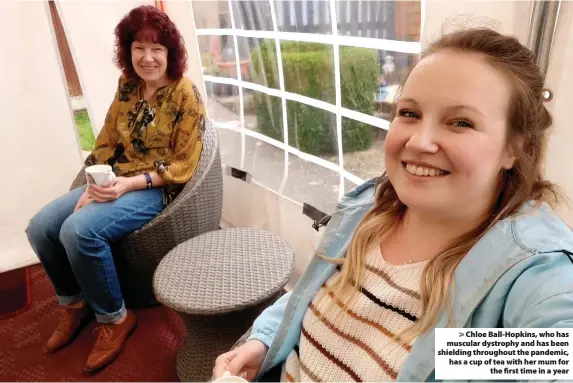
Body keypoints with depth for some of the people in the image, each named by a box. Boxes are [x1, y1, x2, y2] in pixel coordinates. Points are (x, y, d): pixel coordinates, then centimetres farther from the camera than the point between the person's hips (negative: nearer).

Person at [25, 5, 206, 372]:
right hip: (114, 182, 7)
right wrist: (95, 185, -6)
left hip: (157, 189, -7)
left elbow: (183, 166, -14)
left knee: (78, 230, -27)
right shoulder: (128, 85, 7)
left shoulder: (185, 94, -12)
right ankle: (75, 303, 18)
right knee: (40, 227, -6)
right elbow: (106, 142, 10)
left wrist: (131, 184, -22)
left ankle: (115, 317, -3)